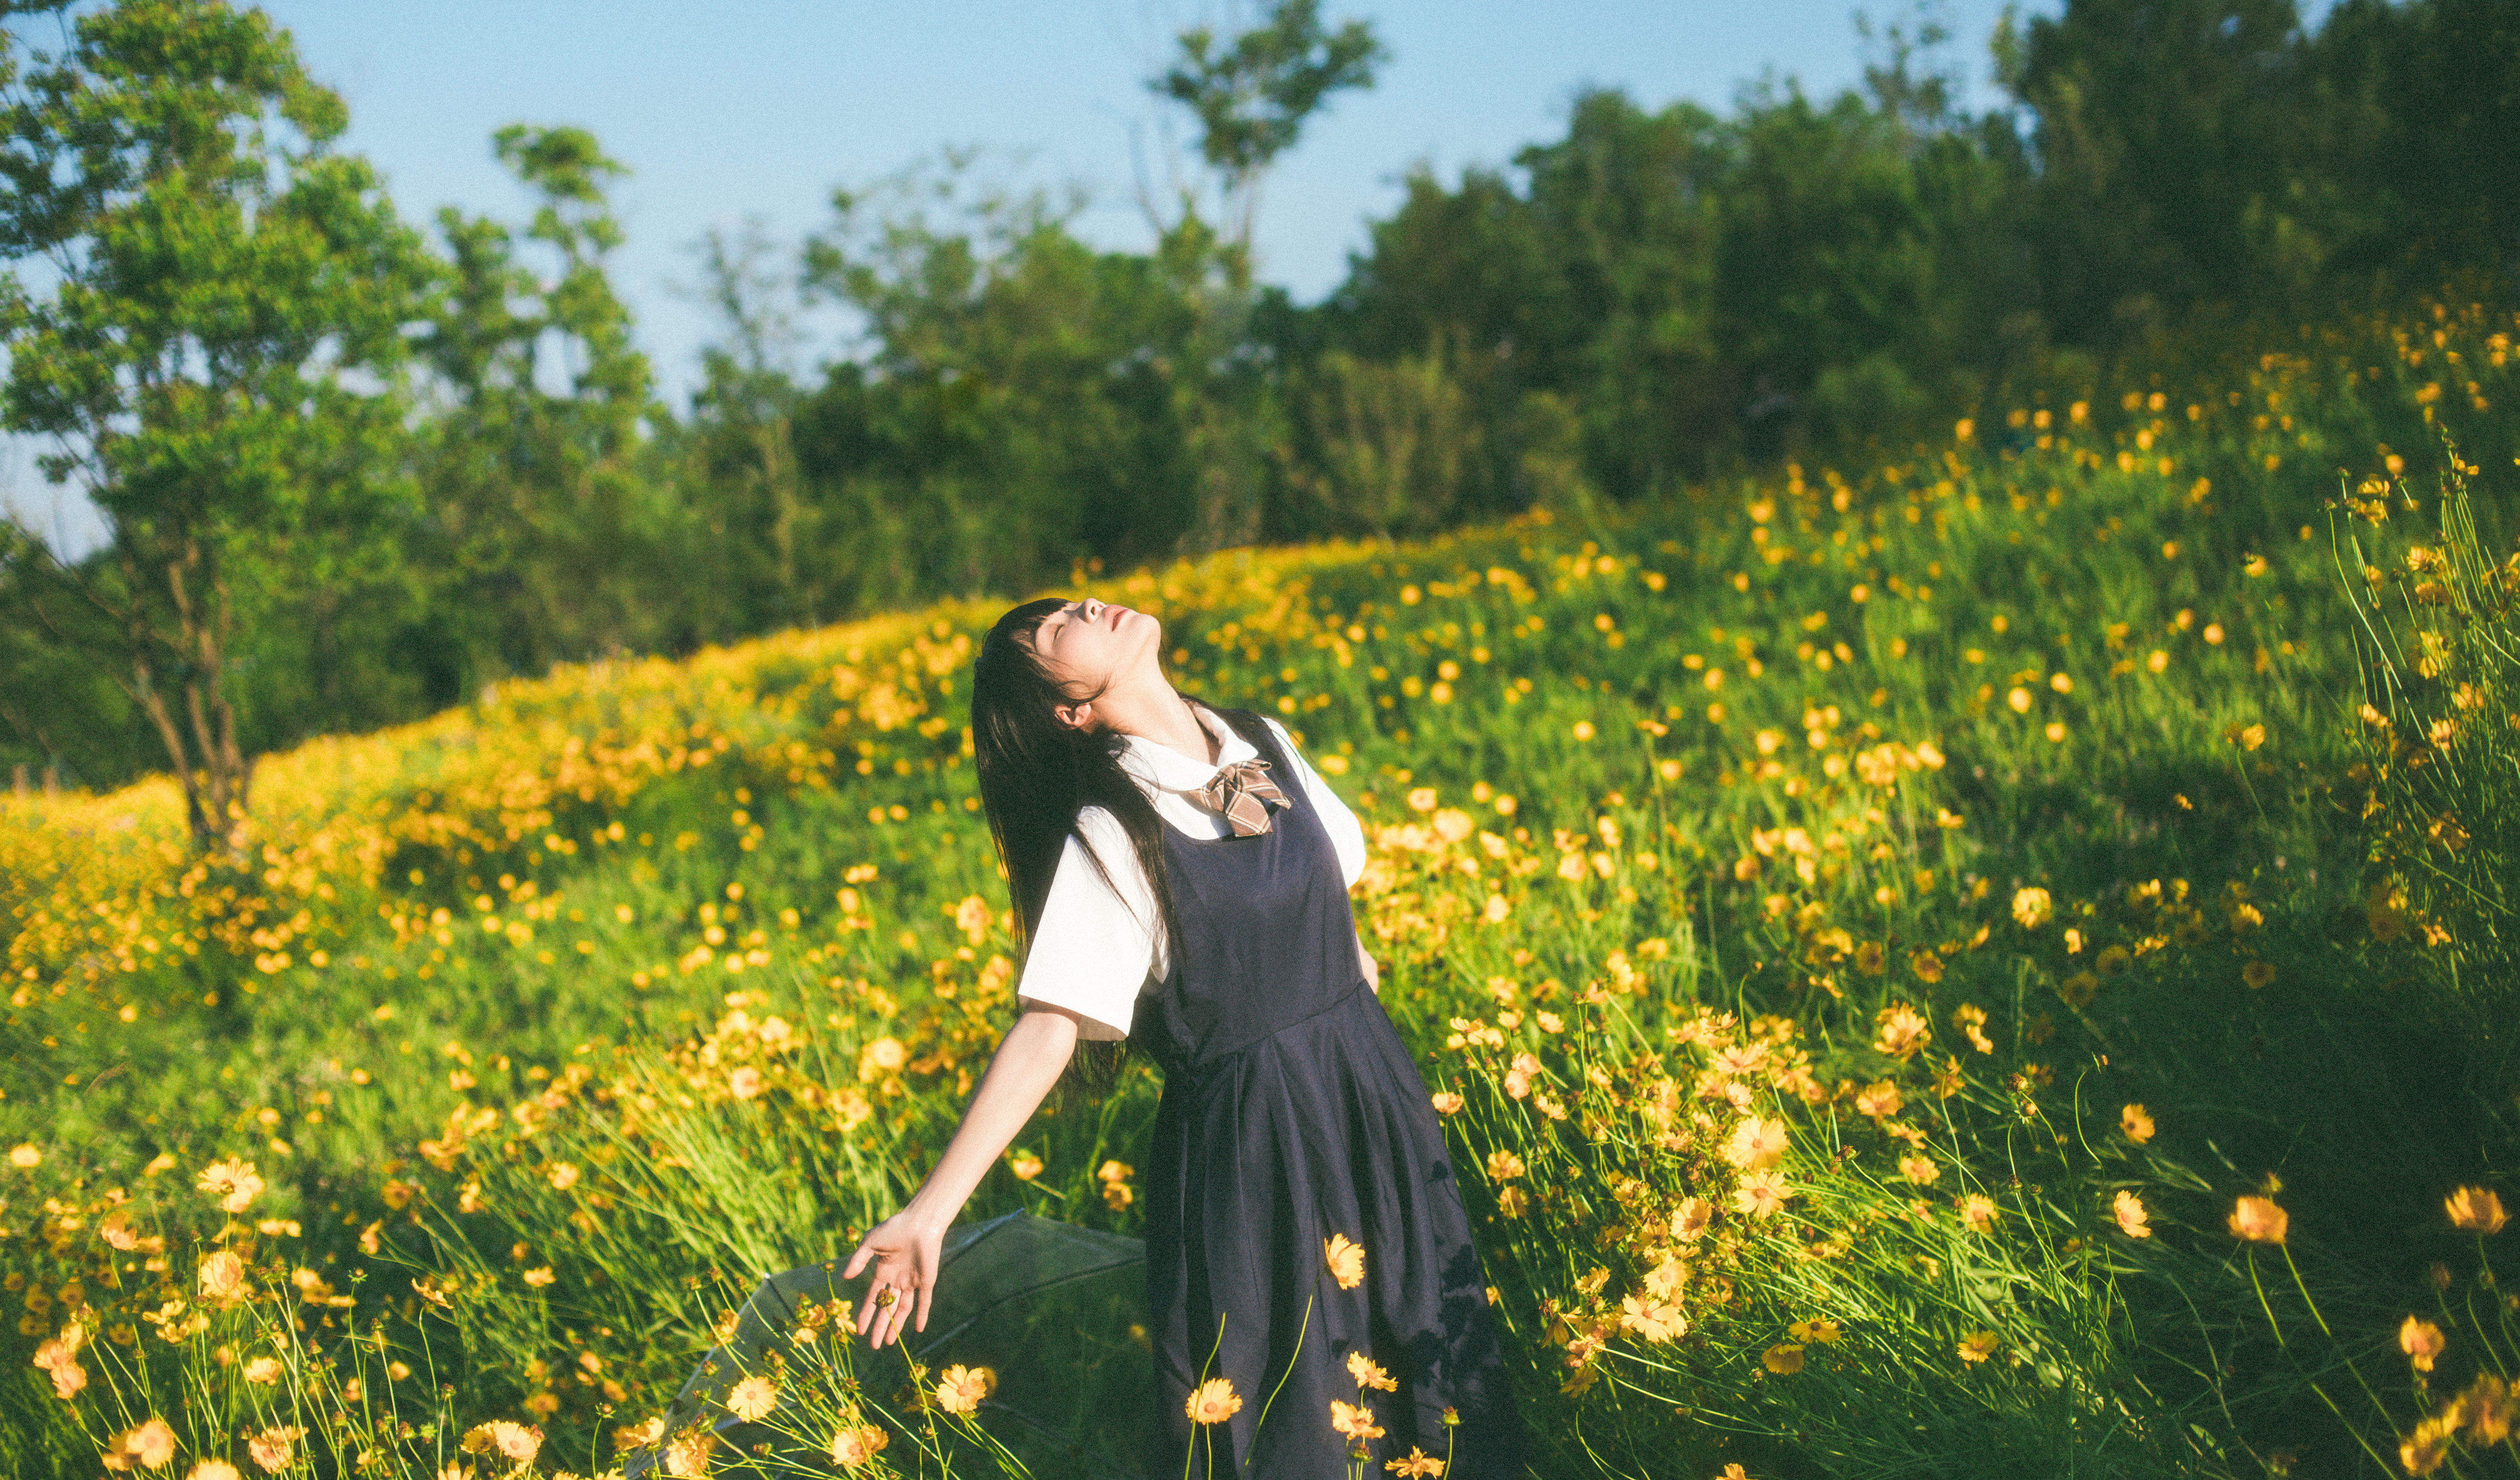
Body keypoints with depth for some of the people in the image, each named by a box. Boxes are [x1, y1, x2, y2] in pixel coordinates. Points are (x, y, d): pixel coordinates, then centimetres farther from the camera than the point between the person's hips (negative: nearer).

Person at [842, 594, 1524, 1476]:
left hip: (1371, 1095, 6)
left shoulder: (1264, 743, 0)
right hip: (1246, 1132, -6)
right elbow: (1046, 1030, -24)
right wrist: (929, 1212, -32)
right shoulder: (1107, 836, -18)